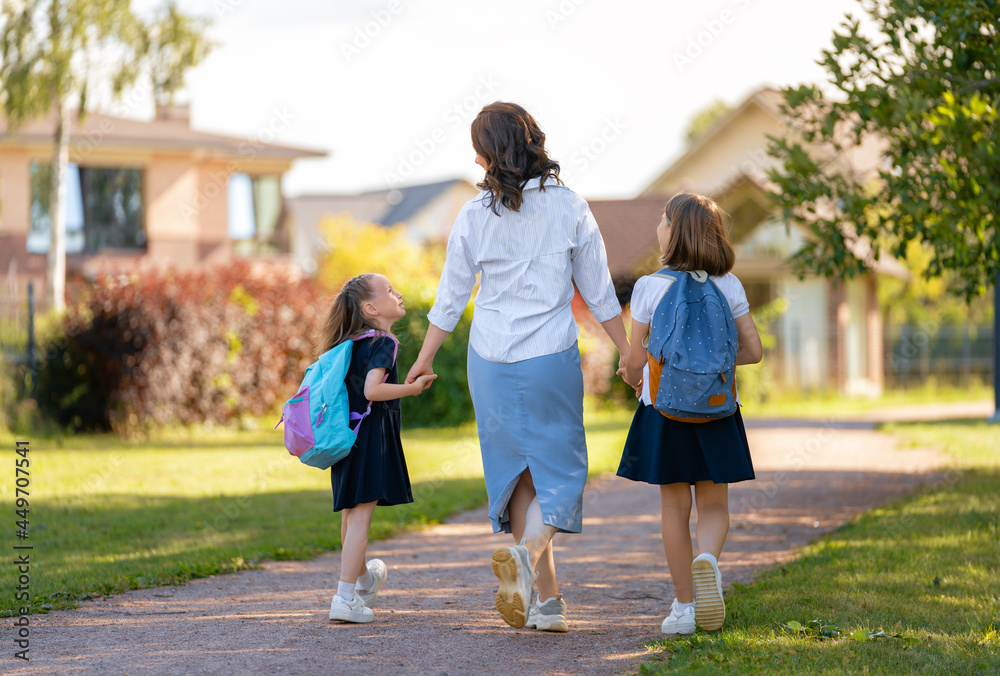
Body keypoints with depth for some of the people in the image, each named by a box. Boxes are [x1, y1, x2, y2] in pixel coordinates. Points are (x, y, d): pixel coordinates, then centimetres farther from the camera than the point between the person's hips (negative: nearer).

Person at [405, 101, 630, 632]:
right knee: (558, 467, 6)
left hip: (491, 359, 2)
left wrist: (425, 358, 17)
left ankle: (547, 598, 9)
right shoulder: (570, 208, -5)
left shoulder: (474, 216, -4)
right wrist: (627, 351, 11)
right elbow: (599, 293, 0)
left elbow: (451, 298, 3)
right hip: (552, 356, -1)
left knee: (516, 470, 11)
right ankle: (528, 549, -24)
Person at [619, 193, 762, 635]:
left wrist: (636, 379, 18)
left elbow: (635, 360, -5)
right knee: (714, 503, 10)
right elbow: (753, 350, 2)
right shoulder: (727, 285, 0)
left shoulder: (649, 288, -8)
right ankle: (708, 559, -21)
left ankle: (684, 606, 9)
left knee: (674, 507, 6)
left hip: (664, 410, -2)